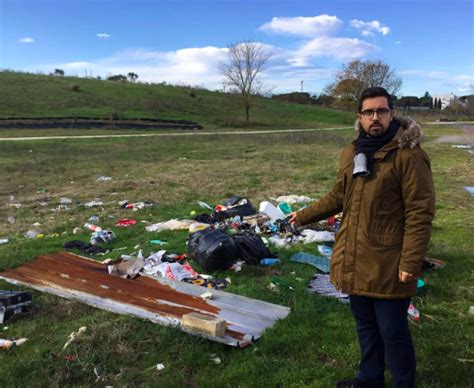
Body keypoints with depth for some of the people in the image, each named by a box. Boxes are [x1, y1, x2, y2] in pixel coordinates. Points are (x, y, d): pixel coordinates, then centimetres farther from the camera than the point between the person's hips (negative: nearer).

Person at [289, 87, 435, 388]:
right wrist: (304, 216, 24)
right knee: (365, 325, 21)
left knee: (393, 332, 5)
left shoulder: (409, 155, -13)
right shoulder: (350, 153, 8)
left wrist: (410, 262, -19)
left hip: (388, 265, -7)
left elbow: (420, 213, -15)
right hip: (355, 260, 7)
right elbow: (338, 197, 20)